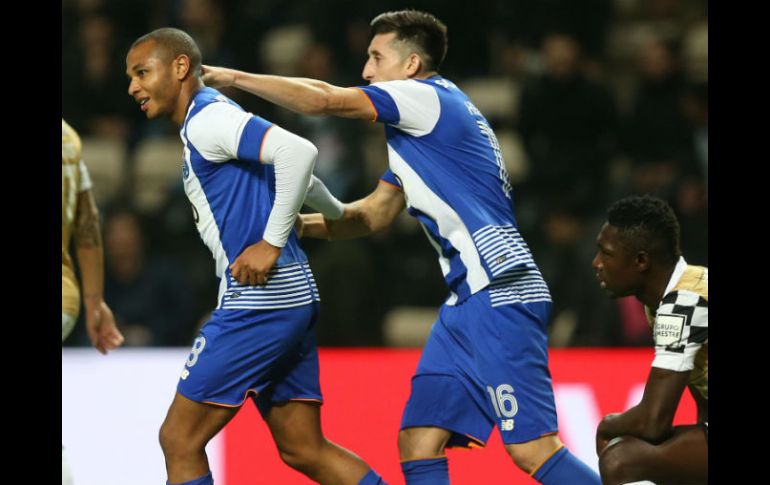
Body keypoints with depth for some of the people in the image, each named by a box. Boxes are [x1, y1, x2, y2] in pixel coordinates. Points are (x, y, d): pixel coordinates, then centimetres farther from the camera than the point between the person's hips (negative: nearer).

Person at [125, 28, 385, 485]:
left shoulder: (206, 120, -11)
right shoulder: (211, 120, 20)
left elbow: (298, 152, -25)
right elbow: (293, 168, 33)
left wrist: (272, 243, -21)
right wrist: (340, 214, 50)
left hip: (257, 302, -10)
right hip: (292, 299, 10)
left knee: (180, 439, -6)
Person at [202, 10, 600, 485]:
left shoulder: (428, 96, -5)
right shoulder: (418, 129, 23)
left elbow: (323, 99, -11)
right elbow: (375, 213, 29)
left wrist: (233, 77, -1)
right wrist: (299, 223, 19)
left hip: (500, 293, -10)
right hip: (468, 301, 10)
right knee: (418, 444, 4)